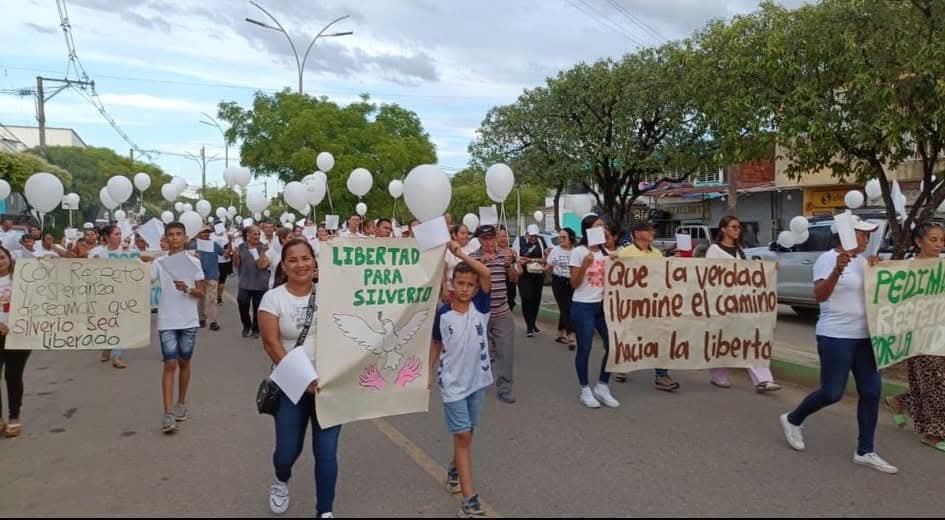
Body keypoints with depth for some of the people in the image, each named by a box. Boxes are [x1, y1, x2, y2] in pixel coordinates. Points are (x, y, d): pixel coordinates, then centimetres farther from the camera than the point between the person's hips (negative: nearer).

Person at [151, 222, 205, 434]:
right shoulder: (159, 263, 1)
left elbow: (202, 293, -1)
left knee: (184, 363, 12)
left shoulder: (193, 262, 1)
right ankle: (168, 413, -4)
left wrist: (187, 289, -18)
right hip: (167, 321, -1)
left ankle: (181, 403, 28)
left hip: (188, 321, 1)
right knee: (170, 364, -5)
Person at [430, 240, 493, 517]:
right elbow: (436, 344, 7)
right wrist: (429, 371, 7)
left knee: (467, 432, 18)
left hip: (477, 378, 2)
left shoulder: (480, 306, -7)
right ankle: (469, 500, -1)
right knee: (462, 435, -4)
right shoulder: (443, 313, -7)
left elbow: (487, 273, -20)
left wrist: (460, 253, -23)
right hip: (452, 381, -2)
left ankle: (454, 468, 46)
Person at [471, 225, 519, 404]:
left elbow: (514, 279, 11)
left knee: (506, 352, 1)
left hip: (503, 312, 3)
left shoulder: (503, 255, 6)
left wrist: (509, 264, -9)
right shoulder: (473, 258, -5)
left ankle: (504, 389, 10)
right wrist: (481, 262, -30)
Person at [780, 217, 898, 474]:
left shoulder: (861, 261, 12)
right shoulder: (828, 259, -12)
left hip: (863, 336, 8)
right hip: (835, 337, -8)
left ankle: (865, 452, 13)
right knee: (832, 393, -4)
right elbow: (820, 295, -24)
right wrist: (837, 270, -39)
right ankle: (792, 420, 21)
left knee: (871, 391, 5)